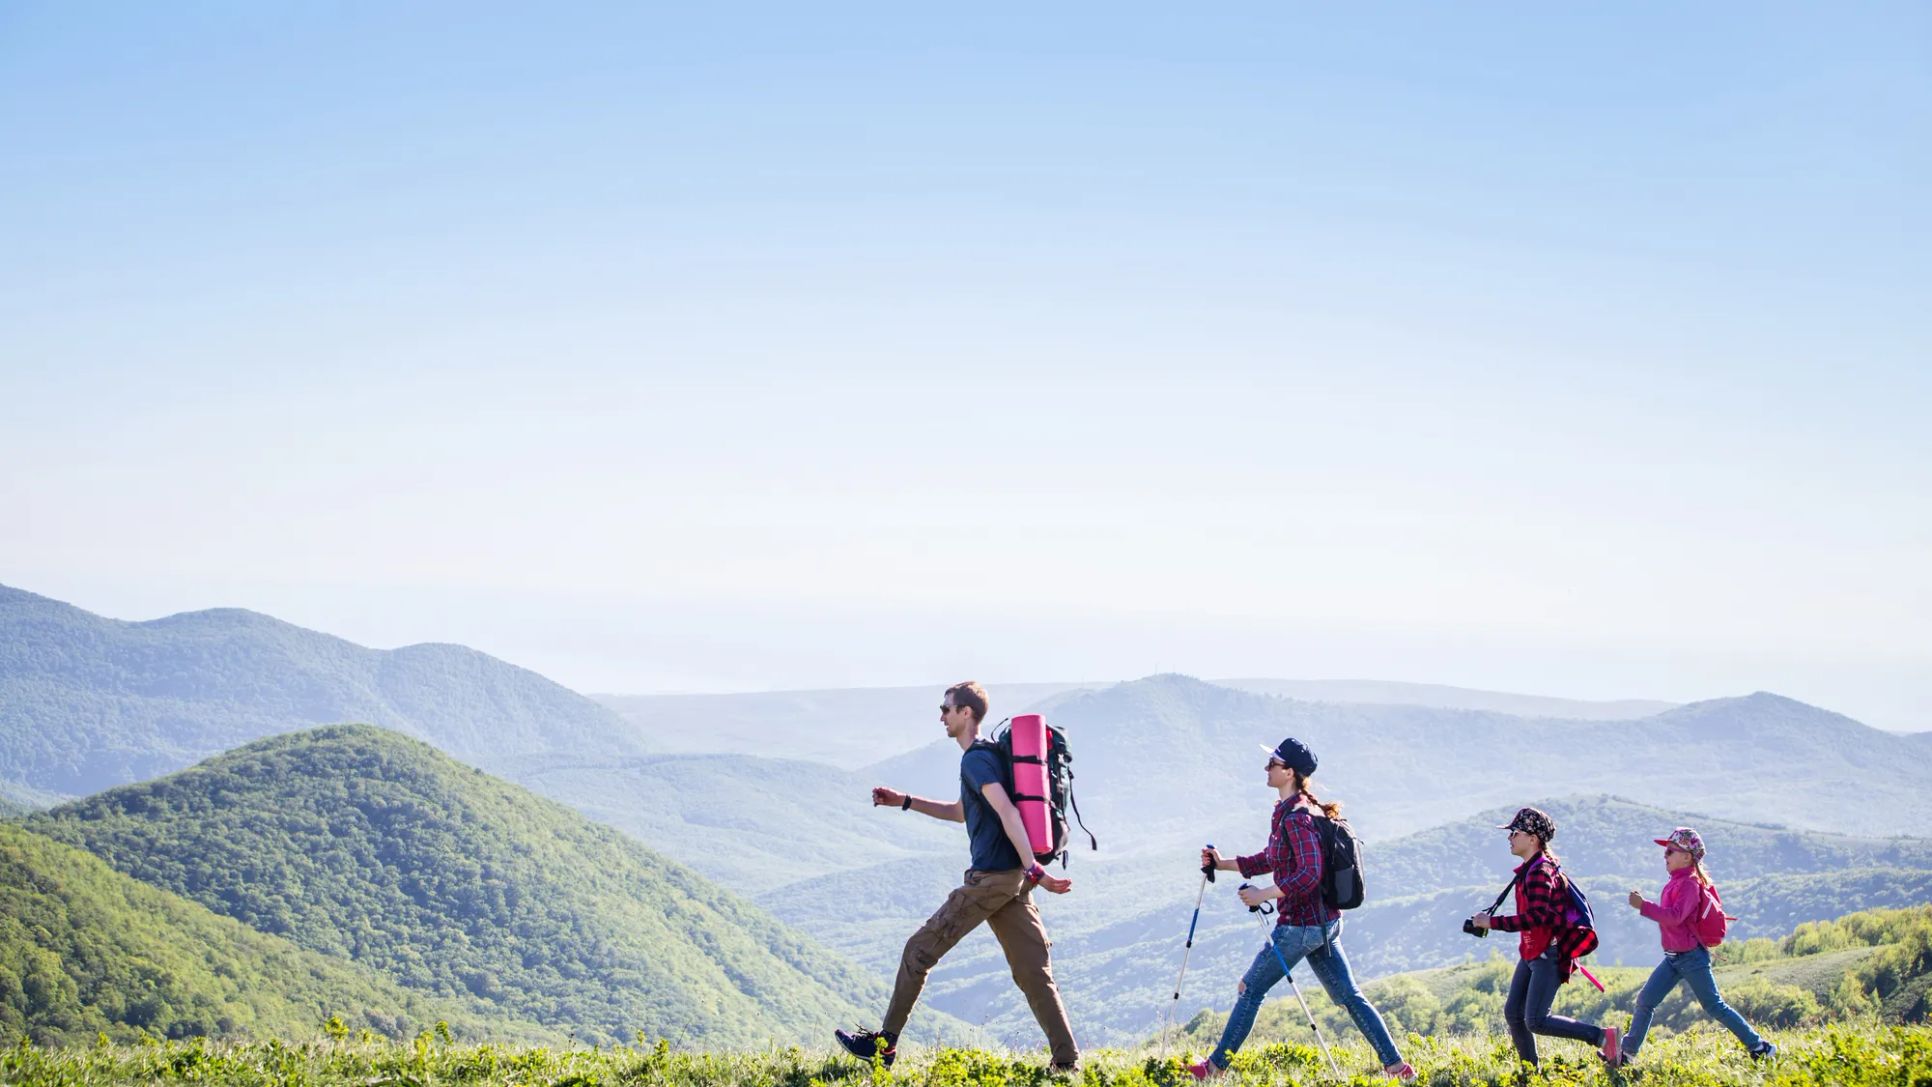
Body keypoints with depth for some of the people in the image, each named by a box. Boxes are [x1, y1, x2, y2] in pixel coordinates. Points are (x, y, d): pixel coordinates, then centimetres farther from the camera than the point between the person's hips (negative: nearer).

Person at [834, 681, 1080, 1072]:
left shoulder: (975, 760, -10)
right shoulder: (985, 756, 21)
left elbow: (1008, 812, -23)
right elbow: (961, 812, 35)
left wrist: (1033, 869, -31)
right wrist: (904, 802, 31)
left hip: (990, 878, -9)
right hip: (1012, 878, 9)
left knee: (919, 951, 1)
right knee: (1033, 972, 5)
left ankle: (884, 1043, 8)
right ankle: (1067, 1060, 0)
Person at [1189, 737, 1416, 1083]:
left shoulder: (1297, 818, -19)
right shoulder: (1286, 811, 12)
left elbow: (1310, 874, -27)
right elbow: (1272, 859, 22)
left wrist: (1263, 895, -24)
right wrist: (1224, 863, 16)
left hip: (1300, 924, -10)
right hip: (1324, 921, 10)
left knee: (1249, 990, 2)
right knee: (1348, 995, 11)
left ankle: (1216, 1066, 10)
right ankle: (1396, 1065, 10)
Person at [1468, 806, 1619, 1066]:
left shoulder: (1540, 871, -19)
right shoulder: (1531, 869, 12)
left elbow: (1536, 916, -29)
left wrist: (1492, 922, -26)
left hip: (1548, 955, -10)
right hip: (1530, 954, 10)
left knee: (1536, 1021, -13)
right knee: (1513, 1013, 9)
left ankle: (1602, 1036, -7)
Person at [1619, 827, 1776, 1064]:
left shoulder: (1689, 884, -18)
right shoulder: (1675, 881, 9)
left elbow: (1676, 916, -32)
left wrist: (1643, 906, -38)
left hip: (1691, 957, -9)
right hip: (1673, 957, 9)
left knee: (1714, 1005, 0)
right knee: (1645, 1000, 4)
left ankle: (1759, 1046, 11)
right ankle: (1628, 1052, 8)